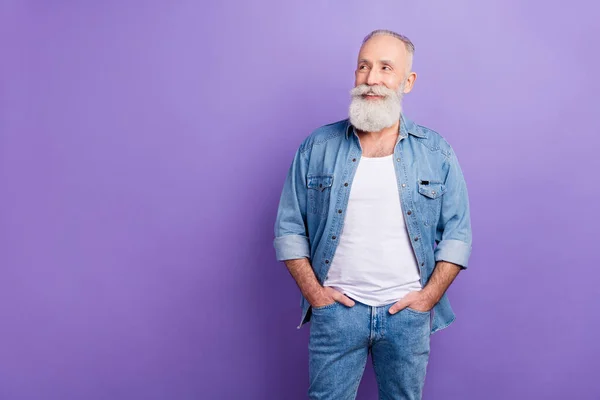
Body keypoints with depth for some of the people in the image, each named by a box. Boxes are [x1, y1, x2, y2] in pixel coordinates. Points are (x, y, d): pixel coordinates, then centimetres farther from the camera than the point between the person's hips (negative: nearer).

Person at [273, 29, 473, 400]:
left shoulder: (437, 152, 1)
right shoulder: (317, 147, 0)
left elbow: (457, 234, 4)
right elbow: (289, 228, 4)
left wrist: (428, 297, -4)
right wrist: (314, 292, -4)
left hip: (408, 313, 1)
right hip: (336, 309, 0)